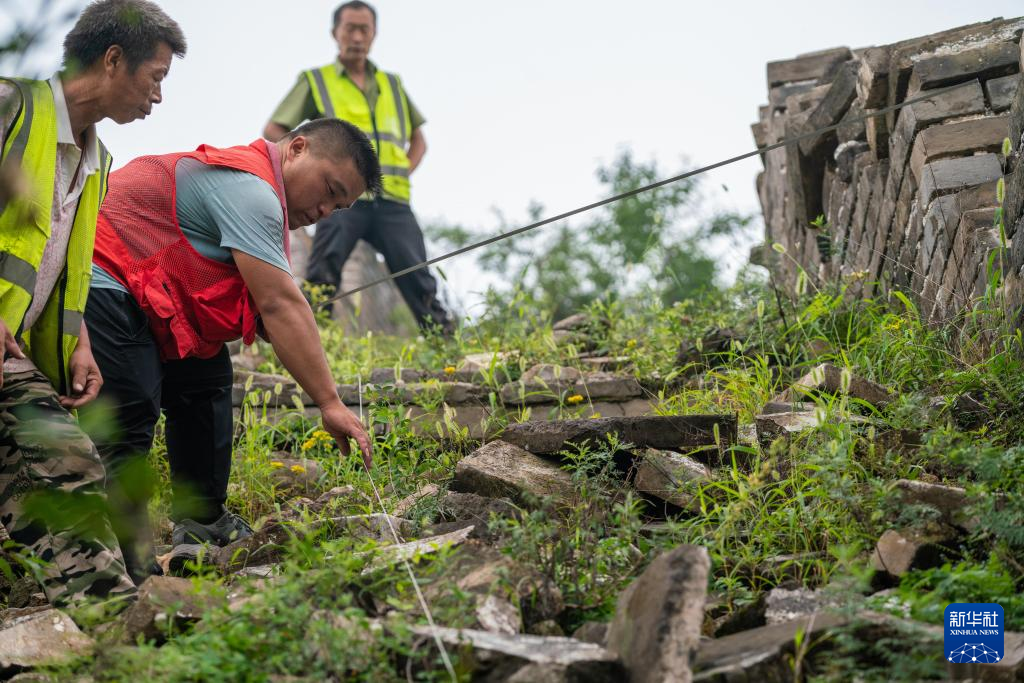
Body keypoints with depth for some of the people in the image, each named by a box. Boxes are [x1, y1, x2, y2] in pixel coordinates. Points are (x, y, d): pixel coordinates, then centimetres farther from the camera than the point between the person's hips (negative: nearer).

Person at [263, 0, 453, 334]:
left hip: (392, 199, 3)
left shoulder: (392, 84, 22)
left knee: (419, 283, -1)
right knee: (319, 284, -11)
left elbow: (418, 139, 30)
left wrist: (404, 172, 11)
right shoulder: (315, 81, 12)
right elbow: (274, 131, 9)